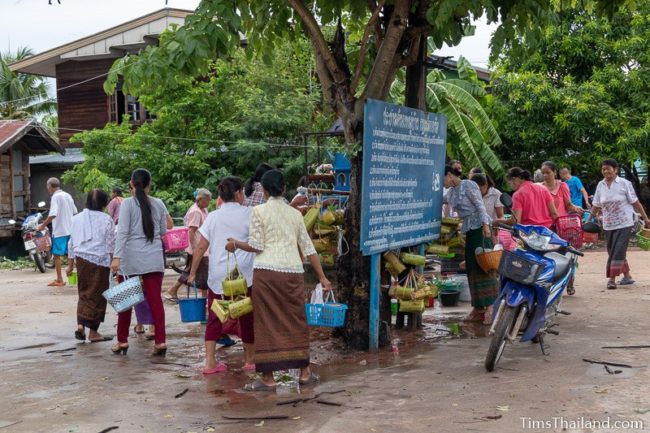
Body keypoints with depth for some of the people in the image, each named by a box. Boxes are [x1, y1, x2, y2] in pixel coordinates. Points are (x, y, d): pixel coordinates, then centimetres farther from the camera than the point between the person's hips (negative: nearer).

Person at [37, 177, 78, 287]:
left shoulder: (55, 197, -12)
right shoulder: (68, 196, 12)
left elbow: (53, 215, -23)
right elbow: (74, 212, 17)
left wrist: (43, 225, -16)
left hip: (59, 231, -8)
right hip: (70, 229, 8)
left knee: (56, 254, -2)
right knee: (69, 253, 13)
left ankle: (59, 280, -2)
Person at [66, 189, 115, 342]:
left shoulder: (77, 218, 8)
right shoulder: (106, 220, -5)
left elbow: (71, 243, 12)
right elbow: (111, 245, -5)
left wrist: (70, 264, 18)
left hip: (81, 259, 4)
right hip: (100, 260, -4)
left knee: (84, 293, 16)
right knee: (97, 295, 4)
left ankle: (80, 324, -1)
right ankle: (93, 332, 8)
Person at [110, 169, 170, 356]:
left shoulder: (127, 204, -5)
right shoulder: (158, 204, 4)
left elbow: (122, 232, -13)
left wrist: (117, 257, -16)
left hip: (131, 257, -2)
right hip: (154, 258, 2)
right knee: (155, 299, 2)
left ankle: (122, 341, 17)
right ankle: (160, 341, -4)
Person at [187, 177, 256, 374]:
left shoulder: (213, 217, 5)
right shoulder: (248, 214, -3)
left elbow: (201, 246, 3)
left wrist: (193, 272, 10)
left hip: (217, 275, 2)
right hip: (243, 274, -2)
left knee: (214, 318, 8)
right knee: (247, 317, 10)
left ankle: (210, 362, 5)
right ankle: (250, 360, 21)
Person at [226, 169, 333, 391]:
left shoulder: (259, 211, -1)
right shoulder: (295, 213, 12)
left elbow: (256, 246, -5)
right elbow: (308, 248, 12)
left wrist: (235, 244, 13)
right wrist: (322, 277, 15)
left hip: (266, 271, -4)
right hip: (293, 271, 4)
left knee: (267, 323, 2)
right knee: (296, 321, 13)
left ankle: (268, 377, 6)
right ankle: (304, 372, 20)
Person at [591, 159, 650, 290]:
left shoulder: (624, 183, -7)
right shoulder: (600, 185, 4)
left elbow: (635, 202, -4)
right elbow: (596, 206, 9)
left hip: (624, 224, -5)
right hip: (608, 225, 5)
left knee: (618, 251, -10)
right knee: (613, 252, 11)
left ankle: (612, 279, -8)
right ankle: (627, 276, 24)